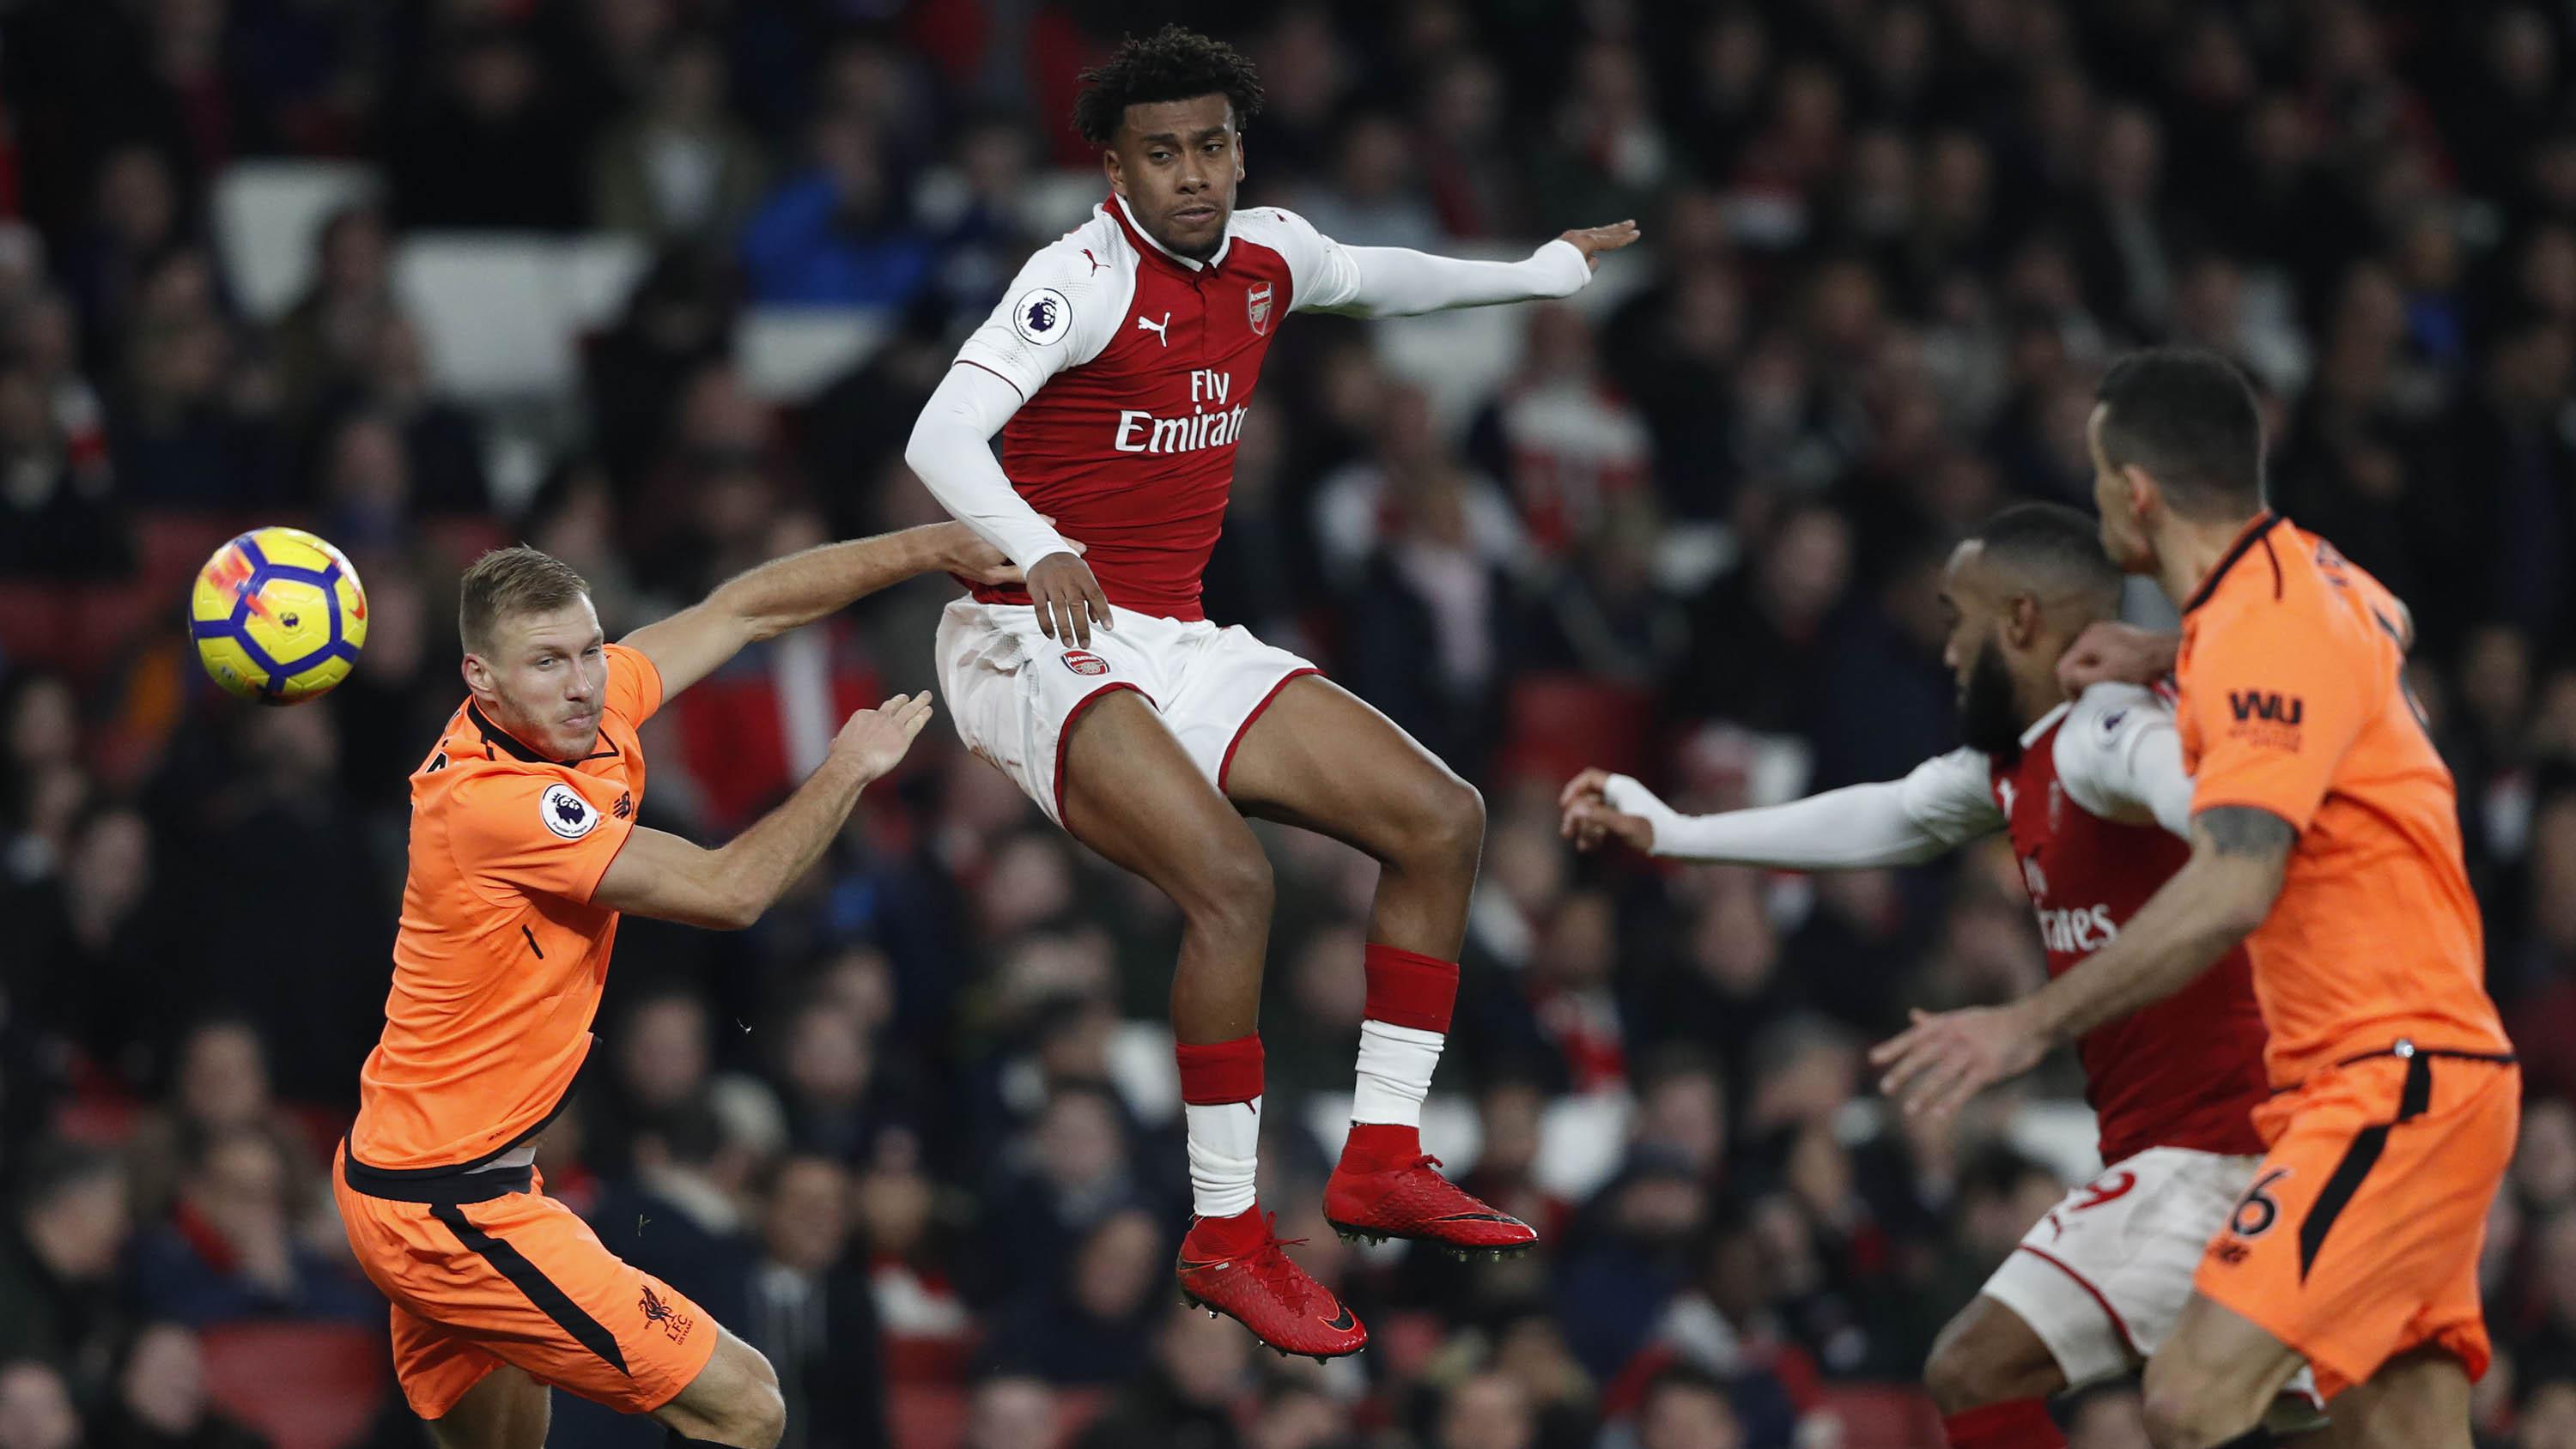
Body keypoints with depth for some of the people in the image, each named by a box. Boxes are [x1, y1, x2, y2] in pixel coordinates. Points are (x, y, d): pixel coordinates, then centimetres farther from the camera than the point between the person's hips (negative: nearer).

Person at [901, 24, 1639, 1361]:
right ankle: (1226, 1240, -19)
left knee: (1440, 820, 2)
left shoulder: (1264, 254, 5)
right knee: (1229, 880, -29)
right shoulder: (1085, 276, -18)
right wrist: (1036, 550, -48)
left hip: (1175, 644, 8)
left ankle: (1379, 1161, 7)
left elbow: (1370, 279, 30)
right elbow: (941, 436, -31)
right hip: (1036, 646, -8)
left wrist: (1540, 275, 41)